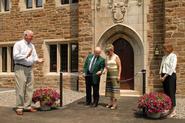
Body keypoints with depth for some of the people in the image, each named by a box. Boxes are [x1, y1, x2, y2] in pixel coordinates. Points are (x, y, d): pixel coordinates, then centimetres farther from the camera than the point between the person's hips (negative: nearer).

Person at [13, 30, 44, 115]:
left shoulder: (32, 46, 16)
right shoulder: (18, 44, -4)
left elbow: (34, 56, 13)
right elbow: (15, 56, -14)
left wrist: (38, 60, -8)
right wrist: (26, 56, -24)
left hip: (29, 69, 7)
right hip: (20, 68, -7)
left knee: (29, 88, 7)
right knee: (20, 88, -6)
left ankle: (27, 106, 14)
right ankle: (19, 107, 0)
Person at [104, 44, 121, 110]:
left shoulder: (116, 57, -7)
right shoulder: (107, 57, 11)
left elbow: (119, 67, -8)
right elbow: (106, 67, 12)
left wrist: (119, 75, -15)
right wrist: (104, 71, -9)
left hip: (115, 74, -7)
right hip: (109, 74, 7)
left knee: (115, 88, -6)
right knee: (109, 88, 8)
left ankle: (115, 103, -2)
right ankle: (111, 102, 16)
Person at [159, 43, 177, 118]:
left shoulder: (173, 56, -8)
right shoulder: (164, 57, 15)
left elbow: (172, 68, -15)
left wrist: (165, 76, -16)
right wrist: (161, 75, 4)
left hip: (170, 75, -7)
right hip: (164, 76, 7)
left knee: (171, 92, -7)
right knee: (166, 92, 8)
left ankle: (173, 110, -1)